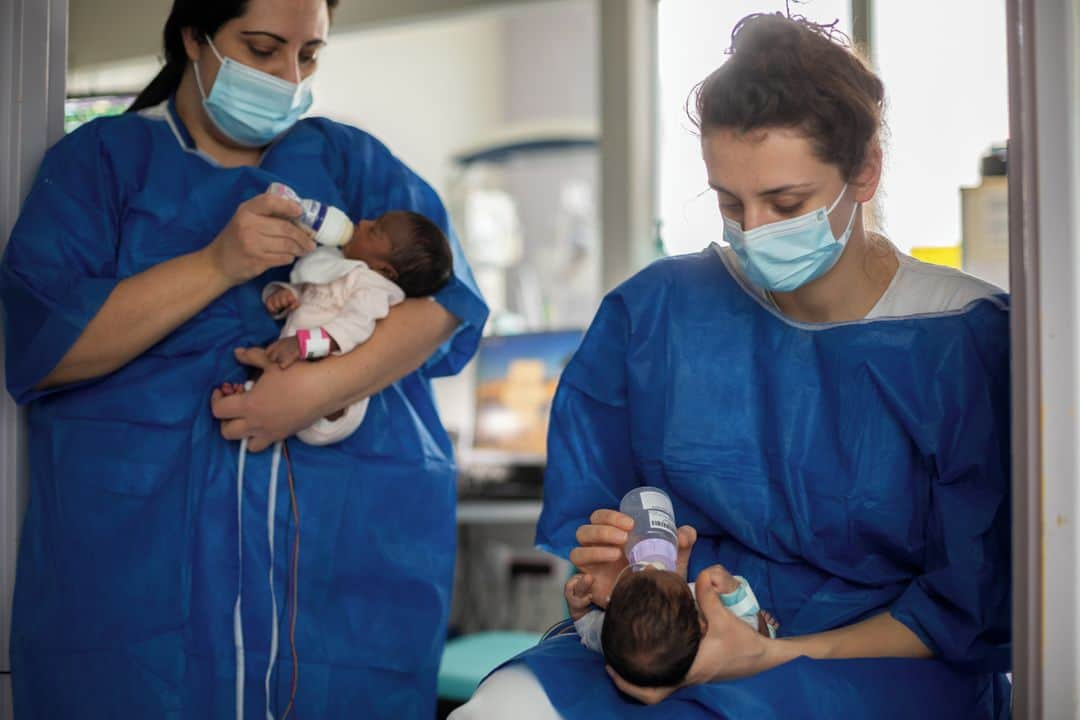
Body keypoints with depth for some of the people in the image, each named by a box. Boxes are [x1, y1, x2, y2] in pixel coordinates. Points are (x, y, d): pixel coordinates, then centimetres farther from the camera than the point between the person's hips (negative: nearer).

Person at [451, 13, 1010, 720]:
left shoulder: (969, 343, -5)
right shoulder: (653, 311, 4)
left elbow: (966, 609, -5)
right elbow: (579, 530, 10)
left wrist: (767, 656, -19)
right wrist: (610, 576, -15)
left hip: (877, 660, -2)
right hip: (676, 638, 3)